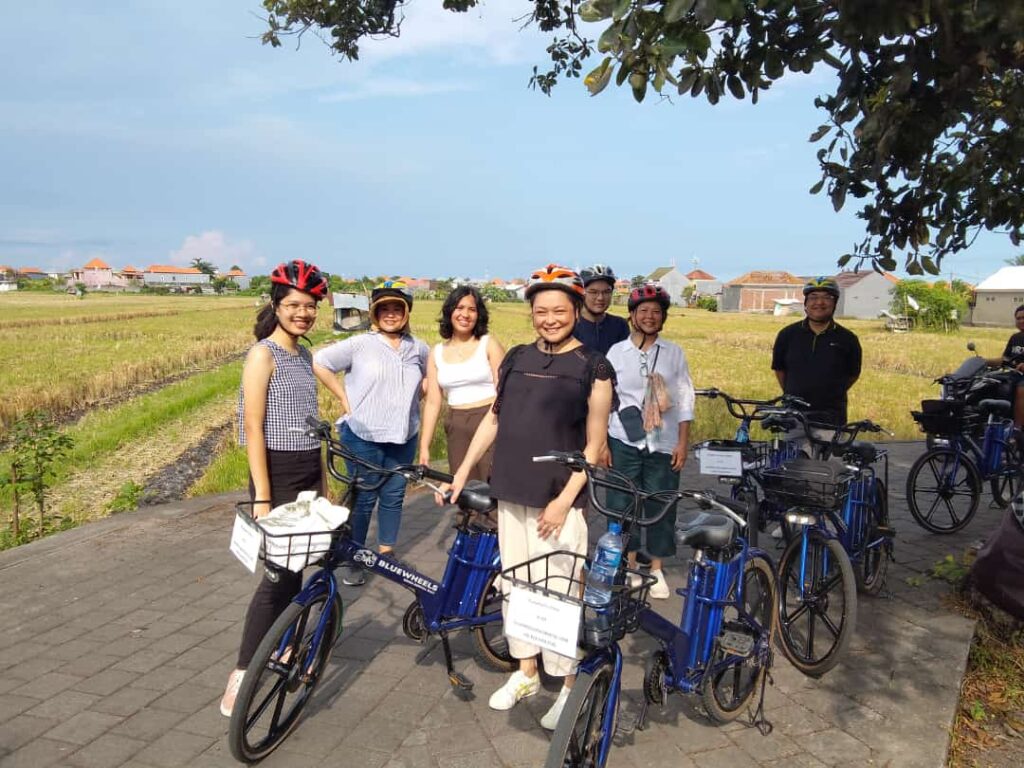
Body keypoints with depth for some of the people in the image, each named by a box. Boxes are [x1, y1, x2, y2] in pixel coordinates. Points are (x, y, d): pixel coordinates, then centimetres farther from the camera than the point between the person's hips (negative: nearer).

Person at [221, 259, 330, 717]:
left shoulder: (305, 356, 10)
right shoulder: (263, 354, -12)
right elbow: (253, 429, -16)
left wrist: (323, 483, 16)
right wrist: (262, 498, -19)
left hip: (309, 472, 7)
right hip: (278, 473, -7)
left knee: (297, 569, 13)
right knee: (280, 574, -5)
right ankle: (242, 673, 6)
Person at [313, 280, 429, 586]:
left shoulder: (418, 349, 4)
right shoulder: (359, 344, -8)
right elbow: (319, 362, -7)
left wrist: (413, 397, 6)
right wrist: (345, 397, -8)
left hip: (403, 437, 4)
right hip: (363, 436, -3)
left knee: (393, 497, 12)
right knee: (363, 500, 5)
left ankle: (386, 554, 29)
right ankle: (354, 560, 19)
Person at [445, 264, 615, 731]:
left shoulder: (593, 368, -5)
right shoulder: (516, 358, 8)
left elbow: (594, 444, -7)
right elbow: (493, 419, 14)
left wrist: (564, 499, -15)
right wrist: (462, 472, 9)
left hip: (557, 501, -5)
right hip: (511, 495, 5)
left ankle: (568, 687, 19)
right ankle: (525, 673, 31)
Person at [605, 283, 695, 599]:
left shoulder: (674, 353, 3)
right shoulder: (617, 352, 2)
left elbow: (684, 401, 3)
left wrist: (683, 443, -1)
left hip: (663, 444, 0)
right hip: (624, 442, 0)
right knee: (622, 505, 4)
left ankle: (657, 570, 22)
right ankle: (628, 566, 22)